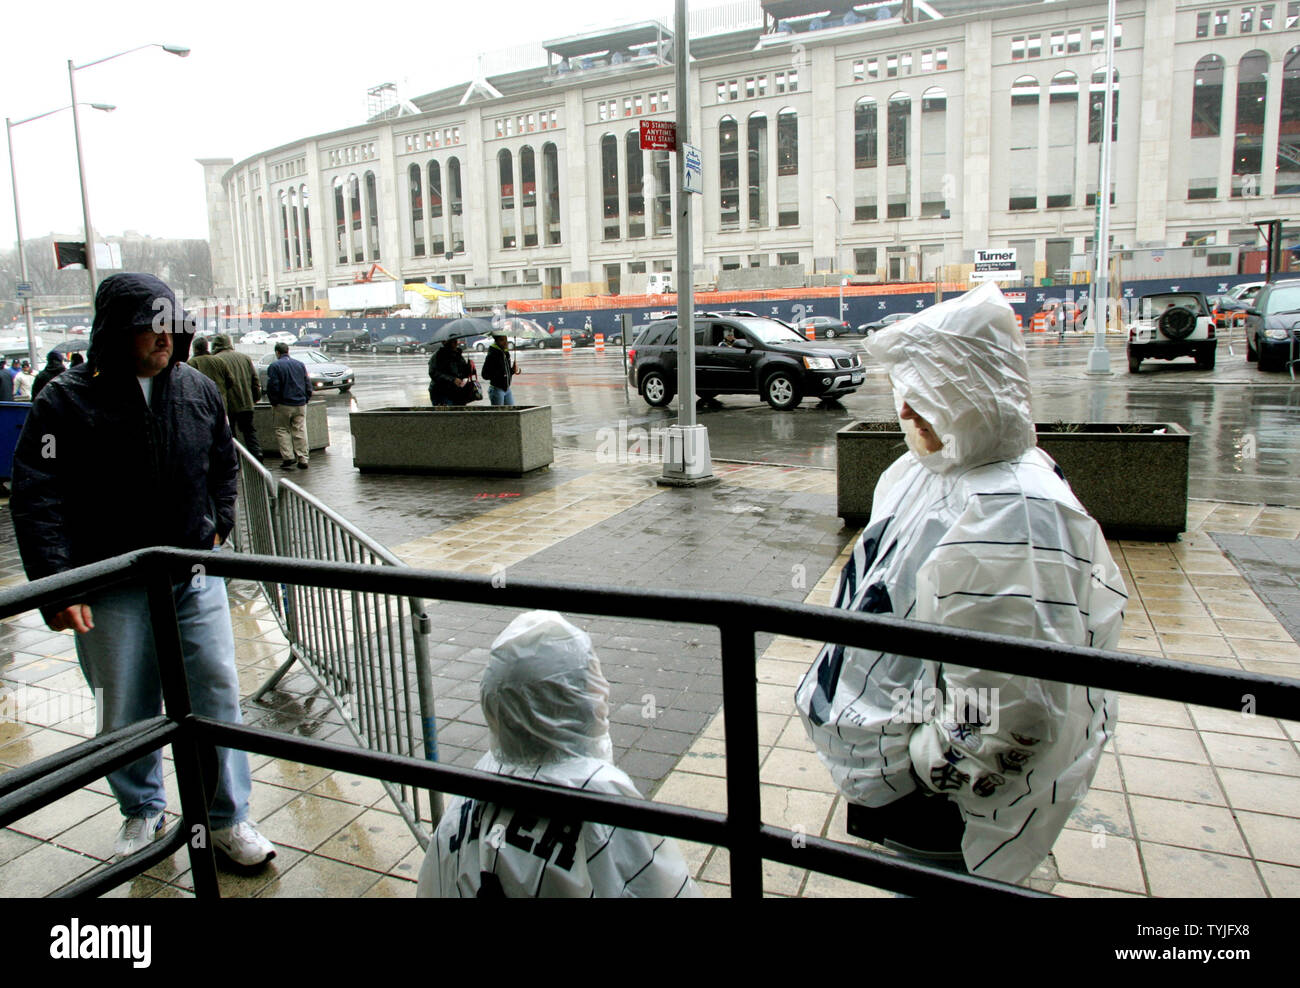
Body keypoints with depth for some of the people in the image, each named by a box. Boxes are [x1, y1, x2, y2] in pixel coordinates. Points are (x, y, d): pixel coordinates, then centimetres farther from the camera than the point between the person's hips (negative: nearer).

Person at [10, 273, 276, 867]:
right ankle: (142, 813, 33)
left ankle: (228, 819, 17)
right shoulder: (66, 401, -8)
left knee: (217, 692, 3)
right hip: (113, 586, -2)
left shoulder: (197, 389, 4)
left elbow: (223, 463, 20)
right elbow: (35, 500, -11)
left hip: (196, 573, 3)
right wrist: (58, 586, -17)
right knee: (128, 710, 10)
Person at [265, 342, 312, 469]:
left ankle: (288, 457, -2)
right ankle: (302, 459, 2)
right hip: (301, 404, 4)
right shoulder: (300, 364, 9)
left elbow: (272, 387, -10)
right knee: (300, 431, 5)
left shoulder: (274, 366, -6)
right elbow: (308, 384, 11)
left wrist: (274, 403, 2)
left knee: (282, 430, 8)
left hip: (284, 405, -4)